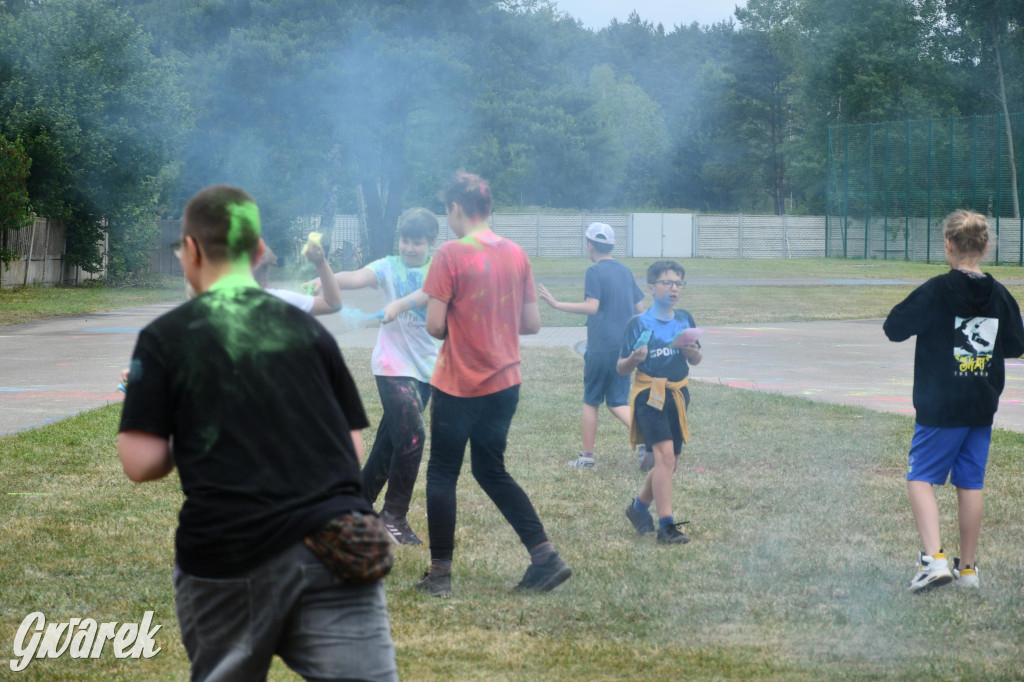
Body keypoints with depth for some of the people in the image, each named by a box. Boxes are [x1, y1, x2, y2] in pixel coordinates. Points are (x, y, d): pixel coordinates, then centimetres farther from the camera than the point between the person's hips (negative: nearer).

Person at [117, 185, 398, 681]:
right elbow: (354, 449, 14)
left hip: (230, 561, -1)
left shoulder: (165, 338, 3)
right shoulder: (307, 330, 12)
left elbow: (141, 463, -3)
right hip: (335, 555, 1)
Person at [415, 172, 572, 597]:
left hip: (458, 386, -6)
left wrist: (452, 329, 6)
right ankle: (545, 557, 7)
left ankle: (440, 573, 9)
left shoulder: (451, 254, -13)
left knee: (442, 475, 7)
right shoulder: (516, 255, 4)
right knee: (492, 472, 17)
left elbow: (434, 325, -15)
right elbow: (531, 324, 7)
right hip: (504, 383, 6)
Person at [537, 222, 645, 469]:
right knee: (617, 403, 8)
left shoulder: (595, 272, -9)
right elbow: (640, 309, 15)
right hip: (624, 346, 6)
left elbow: (592, 307, -19)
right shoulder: (625, 271, 12)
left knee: (591, 402, 6)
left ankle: (587, 456, 10)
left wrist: (557, 304, -18)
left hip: (600, 346, -6)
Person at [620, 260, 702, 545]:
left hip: (678, 395, 6)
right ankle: (666, 525, -21)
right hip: (649, 395, -6)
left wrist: (693, 352, -8)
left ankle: (639, 506, 36)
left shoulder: (685, 320, 8)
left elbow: (697, 360, 15)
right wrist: (635, 359, -24)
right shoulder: (639, 324, -6)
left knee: (669, 462, 12)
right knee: (665, 455, -20)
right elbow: (621, 368, -2)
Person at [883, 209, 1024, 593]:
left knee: (920, 478, 0)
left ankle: (934, 558, -18)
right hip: (982, 408, 5)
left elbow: (894, 328, -10)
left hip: (939, 407, -5)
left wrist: (920, 317, 8)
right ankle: (967, 568, 16)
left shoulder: (937, 291, -14)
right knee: (970, 484, 11)